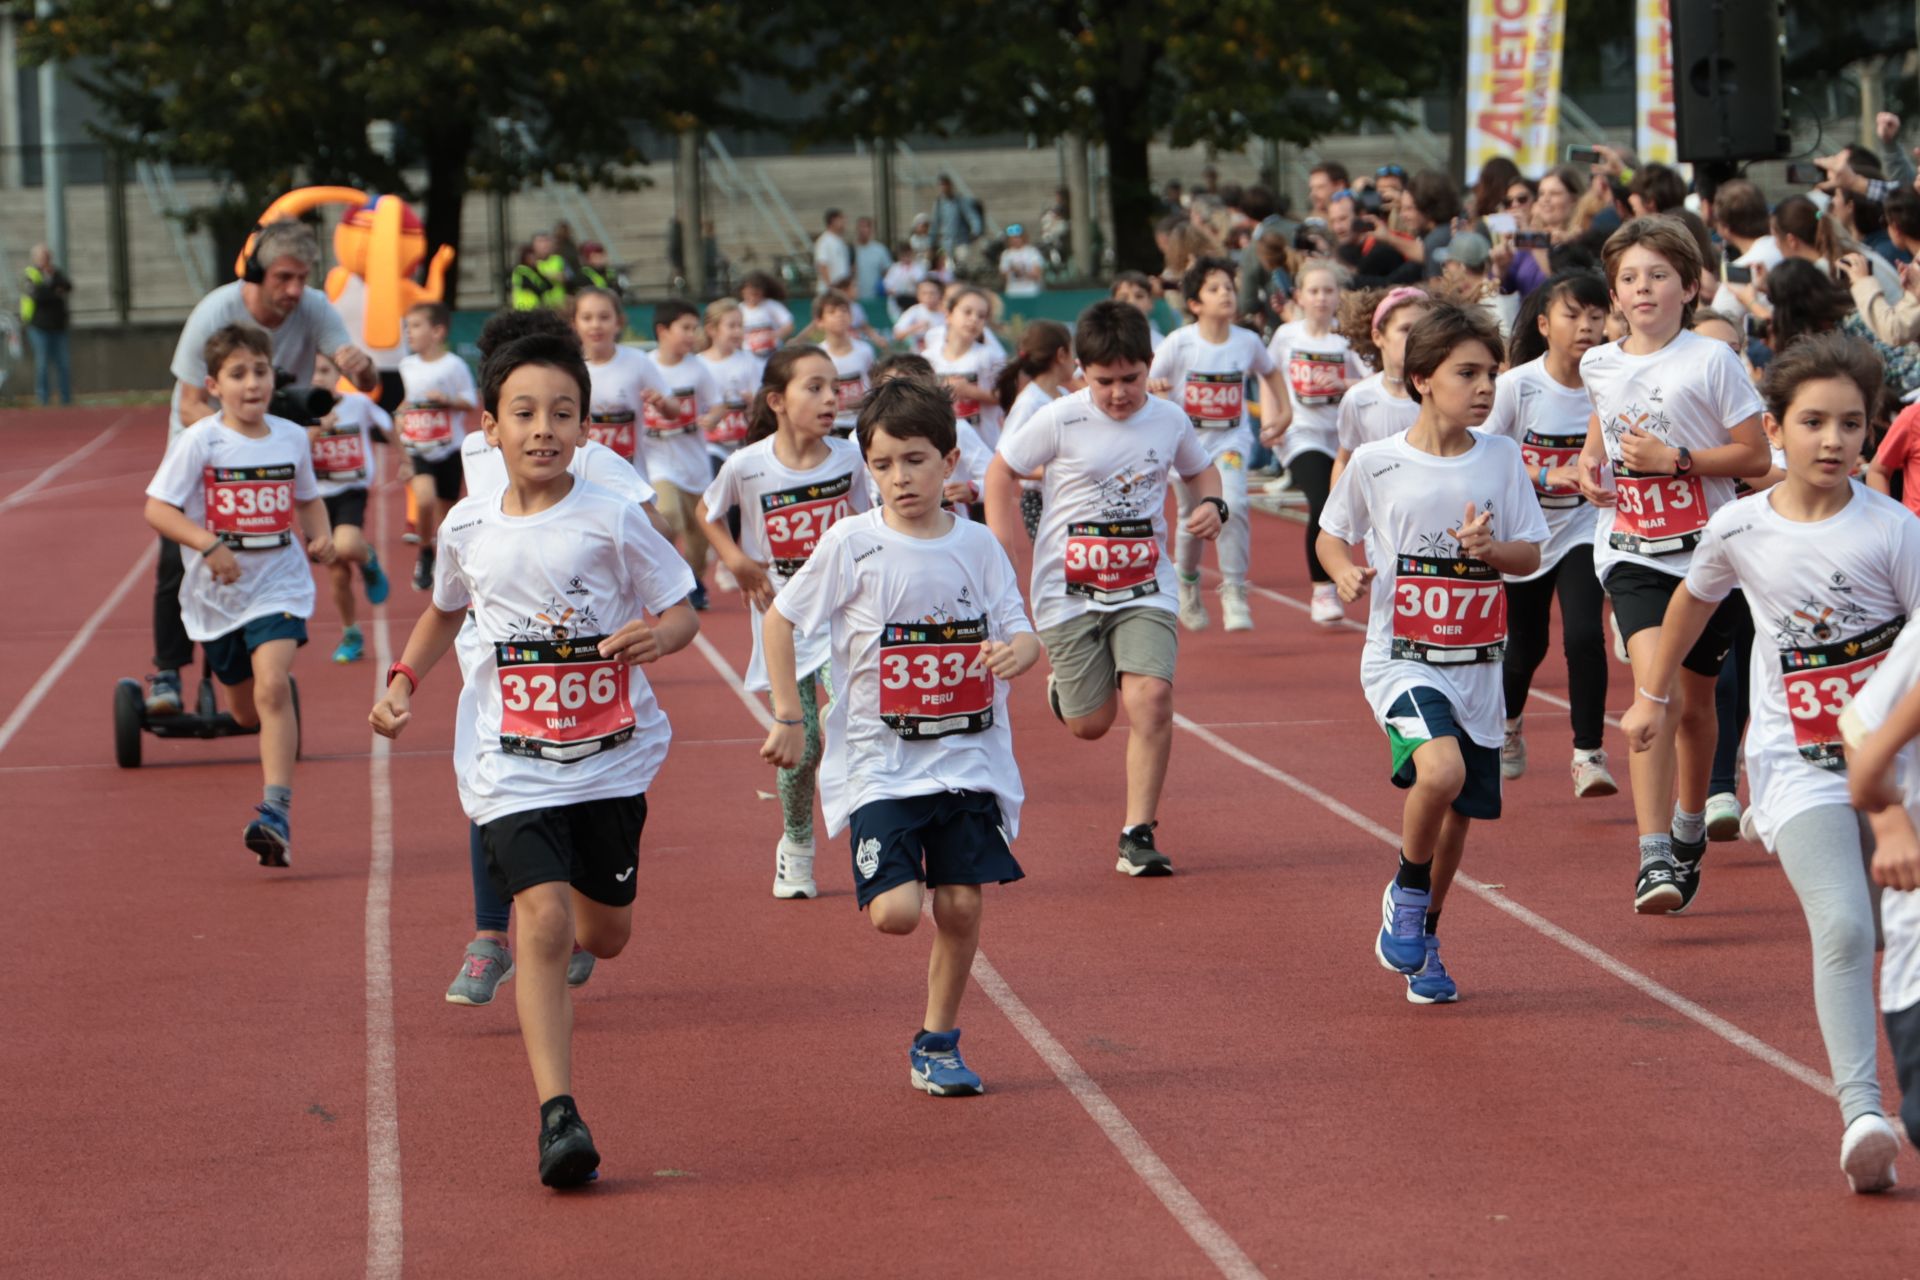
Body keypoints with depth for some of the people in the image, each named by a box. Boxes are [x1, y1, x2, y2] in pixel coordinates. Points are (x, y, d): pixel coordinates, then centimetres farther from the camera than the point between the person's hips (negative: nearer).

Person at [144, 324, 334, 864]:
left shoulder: (292, 438, 1)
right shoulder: (200, 441, -10)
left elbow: (308, 499, 19)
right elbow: (157, 508, -13)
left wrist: (319, 535, -1)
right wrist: (208, 544, -26)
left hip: (279, 583, 0)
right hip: (218, 594, 0)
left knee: (272, 684, -23)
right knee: (245, 710, 15)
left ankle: (276, 809, -26)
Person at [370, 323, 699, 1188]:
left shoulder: (611, 521, -10)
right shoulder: (469, 528, 0)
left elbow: (681, 608, -5)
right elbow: (447, 608, 21)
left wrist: (658, 635, -27)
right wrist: (404, 681, 9)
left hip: (611, 757, 0)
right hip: (513, 763, 0)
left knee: (603, 935, 14)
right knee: (544, 922, -17)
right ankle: (557, 1115, -20)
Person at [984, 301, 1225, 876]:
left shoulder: (1169, 420, 0)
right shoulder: (1060, 420, -9)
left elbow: (1200, 467, 21)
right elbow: (1001, 472, 2)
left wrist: (1211, 504, -1)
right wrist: (1000, 556, -4)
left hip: (1144, 589, 1)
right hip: (1069, 591, -1)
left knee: (1150, 697, -20)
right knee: (1090, 724, 3)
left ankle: (1138, 834, -11)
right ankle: (1063, 686, 42)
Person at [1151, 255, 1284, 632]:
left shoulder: (1248, 341, -4)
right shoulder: (1179, 343, -11)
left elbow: (1269, 373, 17)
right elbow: (1150, 383, -4)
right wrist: (1153, 387, -27)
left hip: (1231, 440, 0)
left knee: (1233, 506, -23)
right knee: (1193, 518, 11)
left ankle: (1234, 591, -14)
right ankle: (1187, 580, 42)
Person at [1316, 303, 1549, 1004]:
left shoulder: (1501, 458, 2)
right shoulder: (1375, 463, -6)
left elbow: (1530, 556, 7)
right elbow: (1331, 532, 9)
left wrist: (1489, 547, -15)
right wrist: (1346, 573, -12)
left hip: (1478, 663, 4)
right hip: (1401, 657, -4)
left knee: (1458, 812, 10)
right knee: (1440, 770, -29)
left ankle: (1423, 943, 34)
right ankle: (1405, 893, -1)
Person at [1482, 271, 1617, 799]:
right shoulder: (1518, 385, -15)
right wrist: (1543, 476, -24)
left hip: (1584, 531, 0)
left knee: (1584, 635, -21)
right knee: (1526, 645, 16)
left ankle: (1588, 755, -11)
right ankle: (1508, 723, 49)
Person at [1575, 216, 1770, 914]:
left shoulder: (1711, 361, -8)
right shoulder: (1599, 365, 5)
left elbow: (1755, 456, -7)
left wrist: (1673, 457, -18)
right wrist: (1591, 462, 6)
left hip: (1705, 552, -1)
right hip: (1631, 552, 1)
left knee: (1695, 701, 12)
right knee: (1654, 681, -20)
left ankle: (1689, 826, 39)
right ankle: (1653, 857, -25)